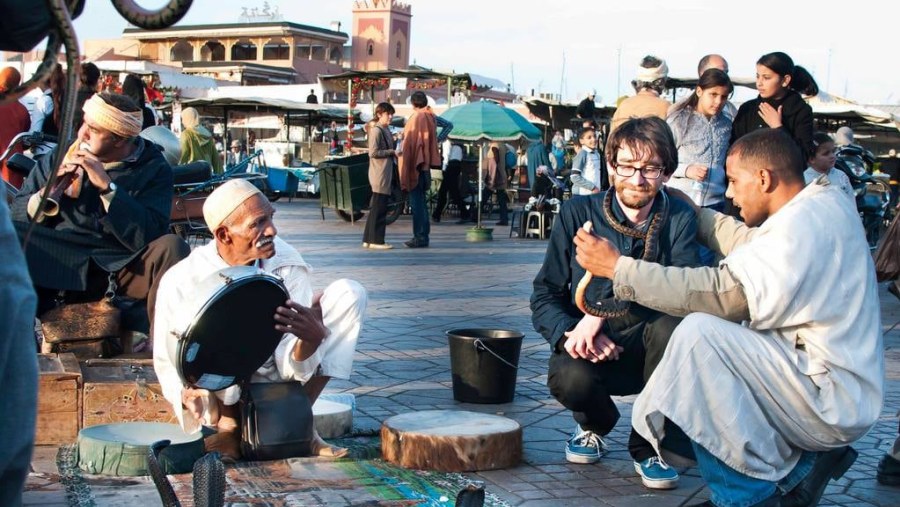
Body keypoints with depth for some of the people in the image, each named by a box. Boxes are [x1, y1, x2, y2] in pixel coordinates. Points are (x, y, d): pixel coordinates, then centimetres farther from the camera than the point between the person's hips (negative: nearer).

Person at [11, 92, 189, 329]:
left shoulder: (153, 167, 0)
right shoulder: (63, 155, 7)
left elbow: (147, 237, -15)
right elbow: (17, 216, 8)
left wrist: (107, 185, -21)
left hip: (123, 265, -1)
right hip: (58, 259, 2)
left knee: (171, 247, -30)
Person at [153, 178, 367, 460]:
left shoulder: (288, 263, -13)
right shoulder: (181, 281, -19)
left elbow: (292, 368, -17)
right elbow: (168, 365, -15)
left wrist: (313, 338, -41)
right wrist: (188, 395, -38)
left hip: (277, 381, 3)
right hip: (221, 398, -3)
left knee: (348, 293, -14)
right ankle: (228, 424, -12)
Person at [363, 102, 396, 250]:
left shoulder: (386, 130, 18)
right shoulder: (376, 130, -12)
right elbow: (374, 152, -18)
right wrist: (392, 152, -14)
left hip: (386, 174, 10)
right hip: (380, 175, -10)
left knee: (376, 208, 12)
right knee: (379, 208, -6)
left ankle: (368, 239, 17)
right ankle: (376, 241, -3)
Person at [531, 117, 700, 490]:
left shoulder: (679, 219, -6)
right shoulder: (578, 213, -4)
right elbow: (545, 295, -3)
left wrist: (603, 311, -32)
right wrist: (569, 333, -25)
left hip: (648, 350, 0)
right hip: (589, 350, 0)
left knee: (673, 325, -33)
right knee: (569, 378, -34)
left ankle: (650, 445, -8)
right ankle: (595, 425, 9)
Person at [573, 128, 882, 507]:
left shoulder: (807, 220, -21)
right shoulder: (822, 206, 9)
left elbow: (724, 293, -26)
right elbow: (750, 244, 22)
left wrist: (618, 268, -21)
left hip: (830, 398, -10)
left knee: (700, 332, -22)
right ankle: (799, 462, 10)